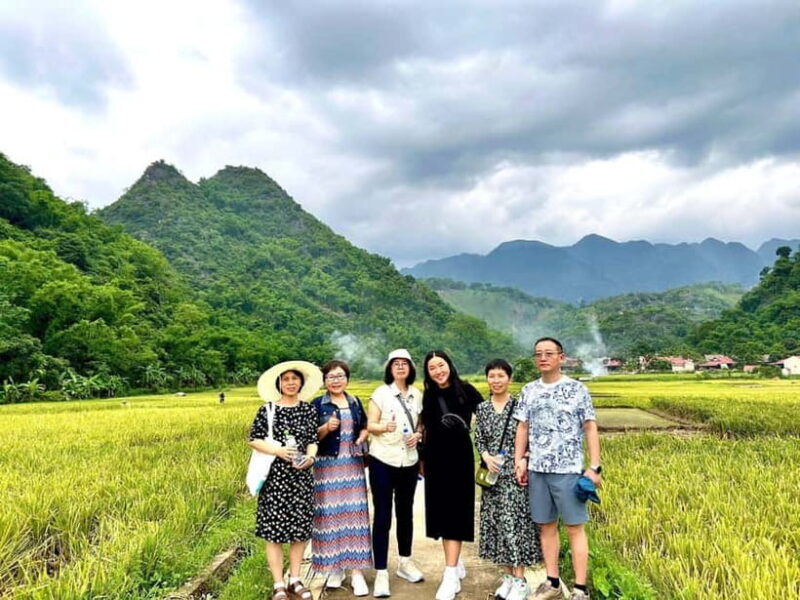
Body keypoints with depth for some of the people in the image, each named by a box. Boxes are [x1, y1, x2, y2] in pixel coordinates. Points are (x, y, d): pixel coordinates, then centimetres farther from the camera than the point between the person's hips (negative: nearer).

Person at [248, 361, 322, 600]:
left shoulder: (308, 410, 4)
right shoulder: (267, 410, -3)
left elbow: (313, 440, 6)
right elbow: (254, 440, -2)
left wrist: (311, 456, -14)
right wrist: (277, 450, -16)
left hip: (301, 476, 3)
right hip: (275, 475, -2)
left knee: (300, 528, 8)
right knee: (275, 530, 1)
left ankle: (295, 579, 24)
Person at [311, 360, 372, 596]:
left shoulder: (355, 402, 9)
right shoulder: (317, 404, -1)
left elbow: (364, 427, 18)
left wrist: (362, 438, -2)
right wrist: (326, 428, -21)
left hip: (352, 465, 3)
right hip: (328, 466, -2)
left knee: (355, 512, 0)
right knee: (330, 514, 2)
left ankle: (356, 570, 7)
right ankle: (334, 567, 18)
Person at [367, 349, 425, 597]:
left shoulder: (417, 394, 3)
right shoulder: (380, 393, -7)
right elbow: (370, 425, -8)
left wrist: (418, 434, -6)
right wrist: (384, 427, -28)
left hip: (409, 461, 4)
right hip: (382, 461, -4)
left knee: (406, 512, 17)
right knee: (382, 516, 0)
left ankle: (405, 563, 35)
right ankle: (381, 573, 10)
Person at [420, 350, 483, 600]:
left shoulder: (466, 390, -7)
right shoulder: (429, 396, 6)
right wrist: (423, 458, 13)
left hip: (459, 457, -5)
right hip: (436, 459, 5)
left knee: (454, 512, -6)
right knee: (441, 512, 10)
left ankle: (451, 575, -3)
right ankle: (456, 564, 25)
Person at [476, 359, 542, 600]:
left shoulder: (519, 405, -6)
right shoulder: (482, 408, 5)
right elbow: (478, 440, 7)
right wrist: (487, 457, -11)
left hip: (515, 473, -4)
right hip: (492, 473, 4)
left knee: (515, 523, -2)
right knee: (496, 523, 9)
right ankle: (508, 576, 23)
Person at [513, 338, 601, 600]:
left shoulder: (577, 389, -3)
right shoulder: (528, 391, 7)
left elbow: (590, 429, -3)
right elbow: (522, 428, 11)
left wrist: (595, 466, -8)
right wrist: (519, 460, 2)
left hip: (568, 470, -4)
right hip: (537, 470, 4)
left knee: (575, 528, 2)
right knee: (546, 526, 13)